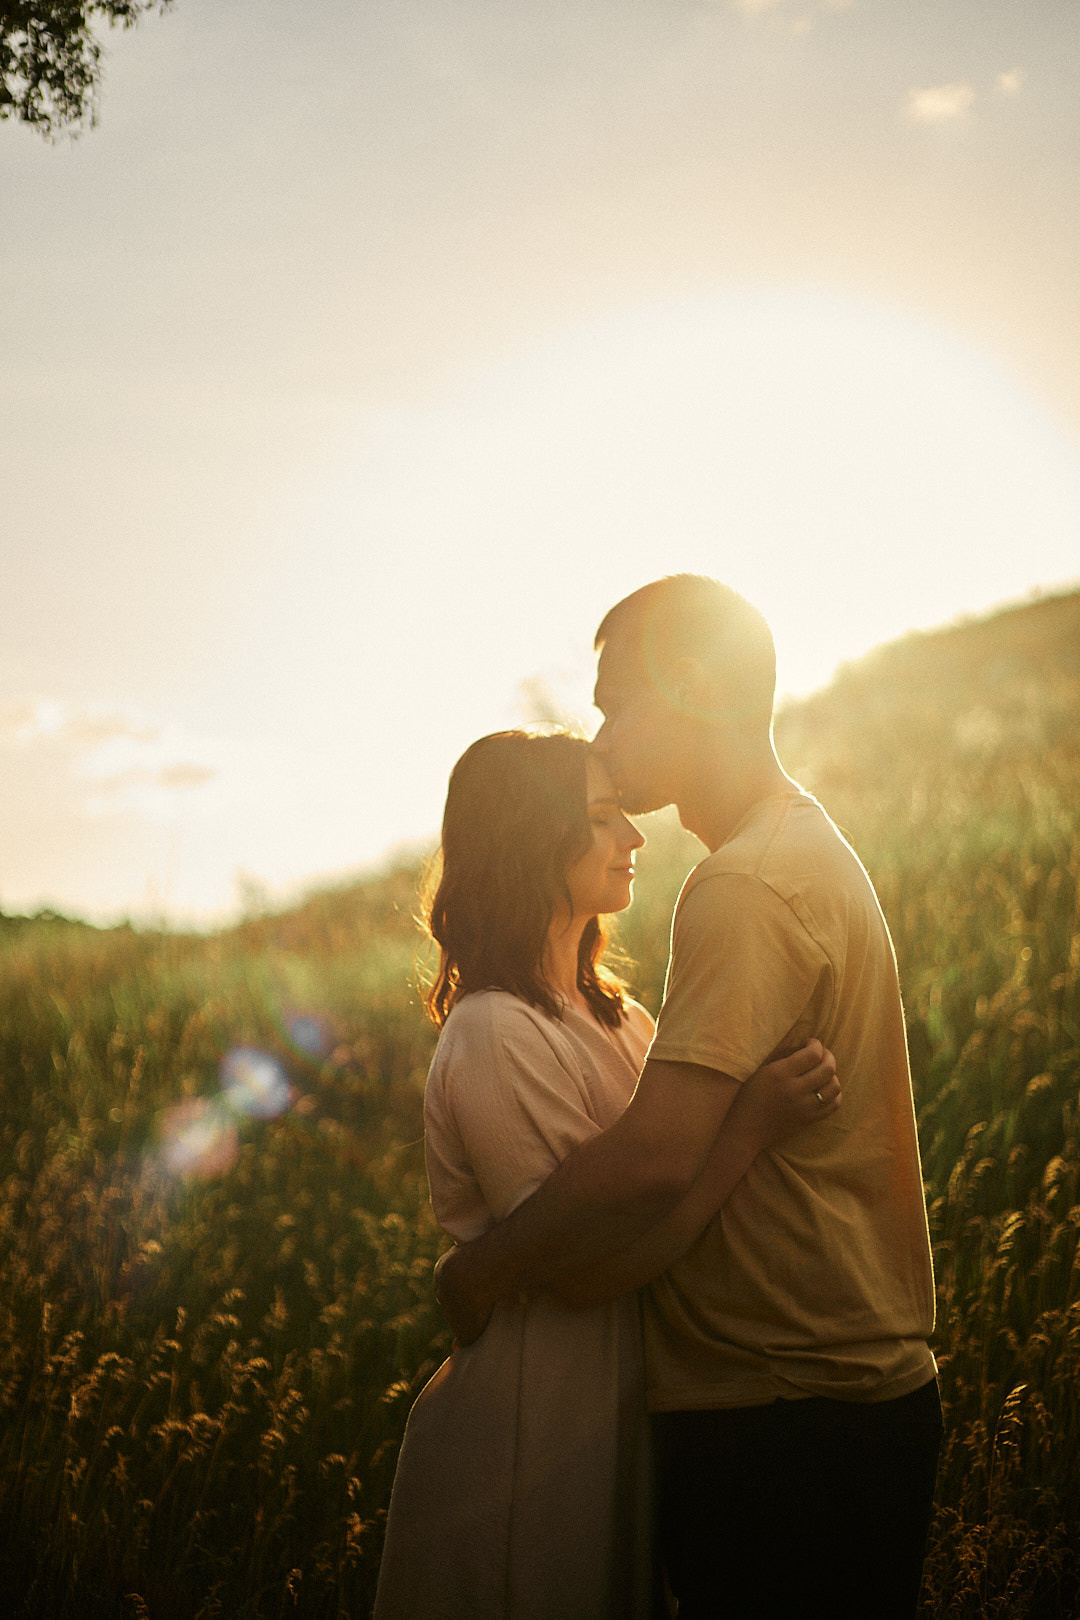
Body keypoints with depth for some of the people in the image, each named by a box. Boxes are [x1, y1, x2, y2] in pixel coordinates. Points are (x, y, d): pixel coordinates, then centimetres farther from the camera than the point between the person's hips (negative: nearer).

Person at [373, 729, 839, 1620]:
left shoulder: (606, 1006, 9)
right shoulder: (498, 1037, -20)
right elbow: (586, 1270, -24)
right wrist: (752, 1126, -26)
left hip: (612, 1425, 8)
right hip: (527, 1437, -8)